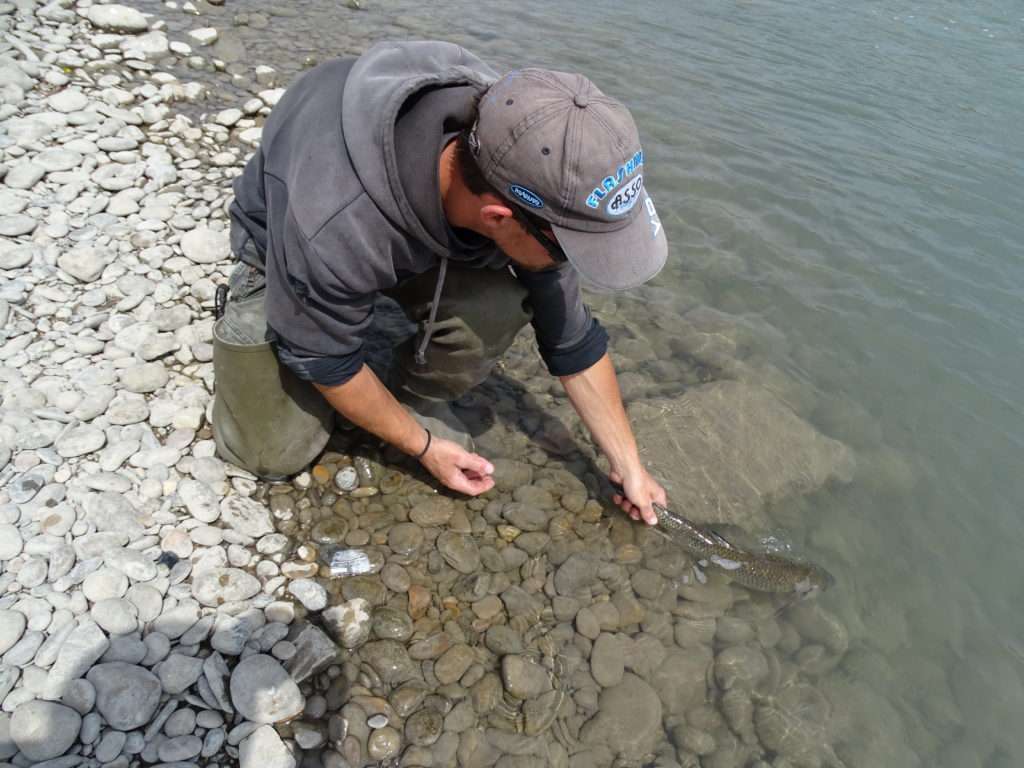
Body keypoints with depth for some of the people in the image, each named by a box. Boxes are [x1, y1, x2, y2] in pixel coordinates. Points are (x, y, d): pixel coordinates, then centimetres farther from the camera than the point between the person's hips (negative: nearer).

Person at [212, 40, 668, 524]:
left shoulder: (535, 183, -28)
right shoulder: (334, 227, -44)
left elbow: (572, 340, -15)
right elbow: (323, 359, -24)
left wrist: (628, 466, -6)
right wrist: (423, 447, -12)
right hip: (282, 245, -3)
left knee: (498, 306, -29)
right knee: (273, 454, -10)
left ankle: (419, 402, 2)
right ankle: (245, 308, 17)